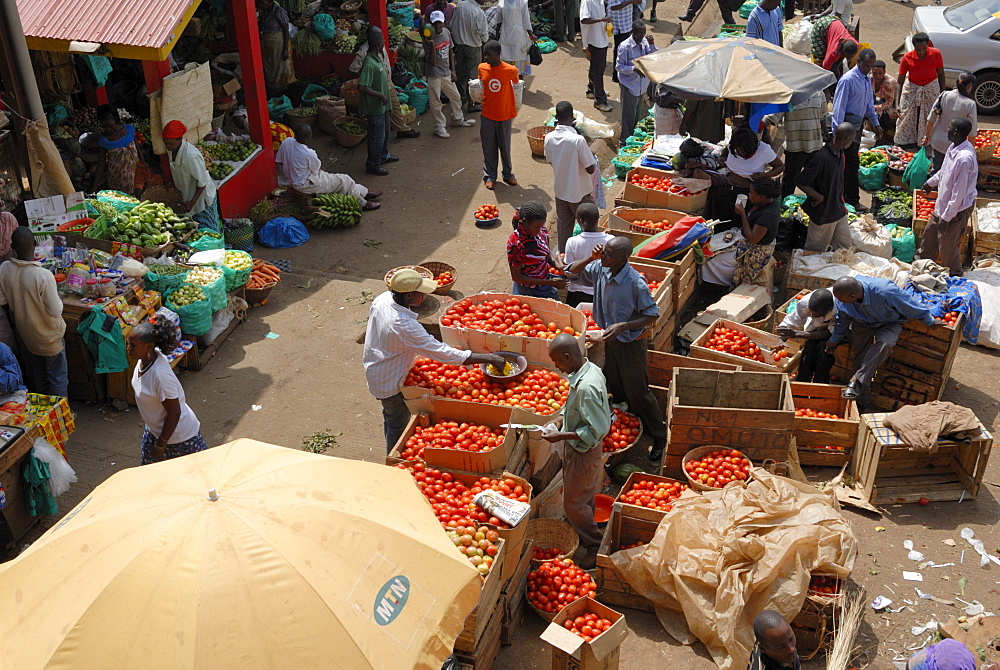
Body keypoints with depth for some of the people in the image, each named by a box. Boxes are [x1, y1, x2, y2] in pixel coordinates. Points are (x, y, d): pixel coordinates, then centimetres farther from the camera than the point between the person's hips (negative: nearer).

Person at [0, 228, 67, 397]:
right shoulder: (44, 276, -33)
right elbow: (56, 311, -26)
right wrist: (58, 299, -6)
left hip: (24, 333, 6)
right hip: (48, 337, -5)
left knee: (35, 377, 26)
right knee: (58, 378, 16)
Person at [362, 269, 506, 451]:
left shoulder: (381, 299, -15)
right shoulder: (406, 327, -40)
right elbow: (443, 353, -37)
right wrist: (489, 358, -33)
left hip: (374, 370, 9)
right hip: (390, 383, -9)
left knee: (390, 414, 29)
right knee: (399, 423, 15)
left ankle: (392, 451, 52)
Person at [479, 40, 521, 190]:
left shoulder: (510, 70, -14)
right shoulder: (482, 68, -5)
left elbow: (516, 89, 0)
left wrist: (516, 109, 5)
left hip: (505, 115, -2)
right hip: (487, 115, 2)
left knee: (505, 146, 11)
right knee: (489, 147, 10)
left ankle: (508, 174, 29)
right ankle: (489, 176, 24)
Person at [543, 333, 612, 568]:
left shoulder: (586, 387, -35)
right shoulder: (591, 370, -5)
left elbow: (597, 430, -30)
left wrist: (561, 436, -25)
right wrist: (561, 420, 4)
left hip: (583, 451, -9)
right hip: (579, 448, 9)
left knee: (573, 503, 7)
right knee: (584, 496, 26)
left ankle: (596, 545, 24)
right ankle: (584, 535, 44)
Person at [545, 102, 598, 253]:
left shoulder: (549, 138, -12)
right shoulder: (578, 140, -28)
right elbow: (590, 169, -22)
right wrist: (592, 156, -1)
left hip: (560, 190, 5)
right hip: (580, 192, -5)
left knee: (563, 225, 21)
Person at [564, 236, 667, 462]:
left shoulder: (636, 283, -29)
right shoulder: (600, 269, -11)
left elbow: (652, 315, -20)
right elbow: (572, 271, 3)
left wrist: (622, 326, -32)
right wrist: (591, 258, -16)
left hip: (631, 342, -7)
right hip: (610, 338, 7)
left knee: (637, 392, 2)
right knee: (616, 388, 21)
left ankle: (659, 436, 21)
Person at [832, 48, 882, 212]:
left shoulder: (867, 80, 12)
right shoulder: (848, 80, -16)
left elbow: (869, 103, 23)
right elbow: (839, 106, -18)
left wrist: (875, 124, 22)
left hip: (859, 122, 9)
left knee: (851, 161, 15)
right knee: (852, 161, -8)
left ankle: (845, 193, 26)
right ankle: (852, 200, -4)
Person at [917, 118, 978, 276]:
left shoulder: (964, 158, -32)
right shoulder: (954, 148, -3)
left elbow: (959, 192, -28)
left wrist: (947, 217, -23)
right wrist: (931, 182, 34)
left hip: (957, 209, -9)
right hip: (943, 204, 9)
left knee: (947, 247, 5)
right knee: (929, 234, 25)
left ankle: (955, 277, 26)